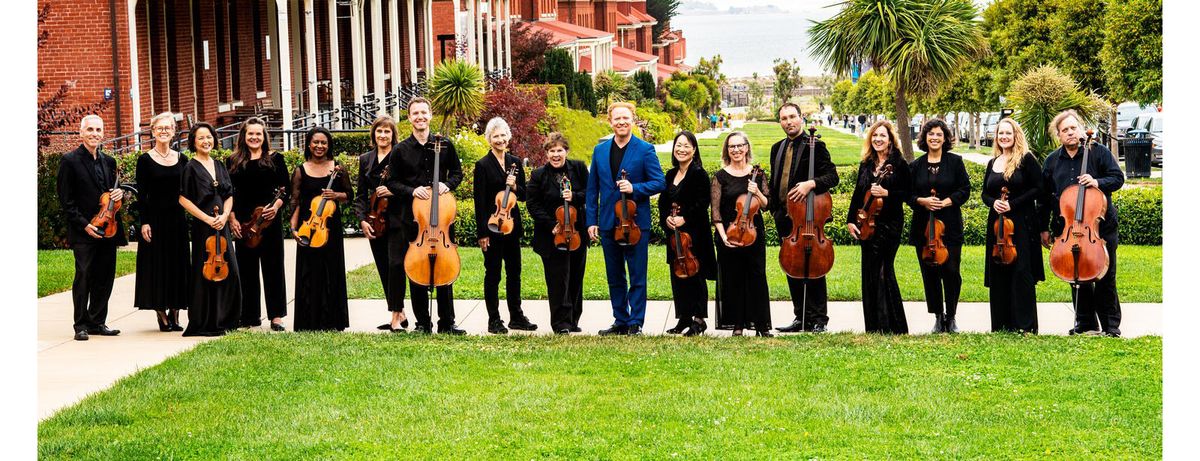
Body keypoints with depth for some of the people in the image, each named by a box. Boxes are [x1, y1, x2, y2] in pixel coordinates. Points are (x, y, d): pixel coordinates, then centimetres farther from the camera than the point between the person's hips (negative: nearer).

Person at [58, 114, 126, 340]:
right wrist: (84, 224, -15)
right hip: (83, 231, -6)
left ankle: (97, 322, 17)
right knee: (83, 277, -5)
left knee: (105, 278, 7)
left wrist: (120, 193, -1)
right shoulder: (70, 161, -4)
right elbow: (66, 200, -7)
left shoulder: (109, 162, 13)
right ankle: (81, 325, 3)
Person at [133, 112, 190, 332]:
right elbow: (141, 194, -4)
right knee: (157, 263, -1)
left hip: (177, 219, 4)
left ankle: (174, 314, 13)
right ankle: (162, 315, 5)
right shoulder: (145, 160, -2)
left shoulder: (182, 159, 8)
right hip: (155, 218, -4)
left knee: (178, 263, 5)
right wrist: (144, 222, -12)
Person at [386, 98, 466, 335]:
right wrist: (411, 191, -12)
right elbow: (392, 182, 5)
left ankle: (447, 322, 11)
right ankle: (423, 322, 11)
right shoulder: (401, 150, 1)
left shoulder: (444, 145, 4)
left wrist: (448, 184, -7)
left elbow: (457, 172, 13)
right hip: (413, 217, 0)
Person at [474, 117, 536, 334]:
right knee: (493, 274, 1)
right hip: (492, 227, -5)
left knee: (514, 272, 10)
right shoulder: (483, 165, -6)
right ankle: (494, 320, 7)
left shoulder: (515, 162, 9)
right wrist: (482, 233, -12)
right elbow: (480, 202, -8)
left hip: (512, 225, 5)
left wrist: (514, 187, -10)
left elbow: (523, 195, 13)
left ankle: (516, 316, 20)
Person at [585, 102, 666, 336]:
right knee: (615, 278, 11)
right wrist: (591, 221, 4)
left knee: (637, 278, -1)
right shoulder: (600, 150, 9)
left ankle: (635, 323, 5)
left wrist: (634, 188, -20)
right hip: (608, 224, 4)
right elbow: (592, 188, 11)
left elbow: (659, 183, -6)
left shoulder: (645, 150, -3)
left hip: (635, 222, -4)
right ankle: (620, 321, 20)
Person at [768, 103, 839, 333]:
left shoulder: (815, 146, -4)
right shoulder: (777, 148, 16)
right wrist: (772, 206, 12)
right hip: (784, 217, 6)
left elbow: (832, 176, -10)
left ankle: (819, 320, 1)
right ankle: (801, 318, 14)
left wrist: (811, 183, -26)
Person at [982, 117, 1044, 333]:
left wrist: (1013, 204, -15)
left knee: (1021, 272, -8)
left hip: (1022, 223, -5)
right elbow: (985, 194, 18)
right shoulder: (992, 163, 13)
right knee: (998, 273, 5)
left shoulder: (1026, 159, -3)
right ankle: (1002, 324, 11)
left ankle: (1026, 325, -4)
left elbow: (1038, 189, -8)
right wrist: (993, 202, -5)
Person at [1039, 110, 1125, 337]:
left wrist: (1098, 182, -22)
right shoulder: (1052, 161, 10)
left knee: (1106, 277, 1)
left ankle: (1111, 324, 10)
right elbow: (1045, 197, 13)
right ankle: (1086, 324, 16)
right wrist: (1044, 228, 12)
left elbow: (1118, 178, -3)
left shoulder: (1099, 152, 1)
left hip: (1101, 225, -3)